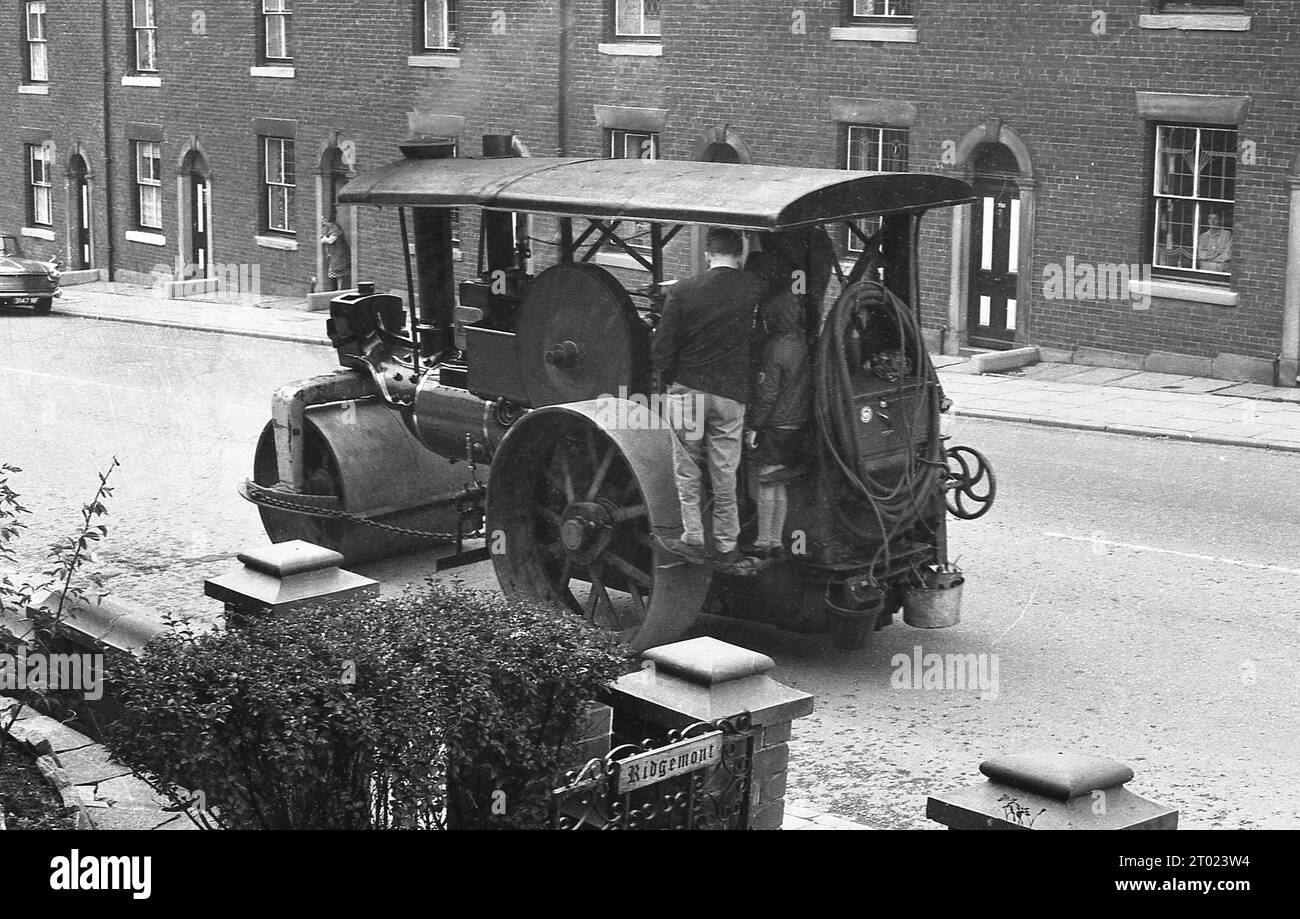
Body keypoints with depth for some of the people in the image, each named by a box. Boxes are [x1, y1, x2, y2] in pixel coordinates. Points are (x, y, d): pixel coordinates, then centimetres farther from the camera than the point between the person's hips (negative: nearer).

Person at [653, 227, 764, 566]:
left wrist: (669, 381, 10)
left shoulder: (682, 291, -8)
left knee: (687, 471, 11)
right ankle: (726, 546, 16)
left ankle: (693, 540, 12)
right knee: (725, 474, 9)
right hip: (731, 394, 1)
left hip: (687, 387, -1)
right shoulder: (752, 288, -6)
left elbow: (662, 347, -5)